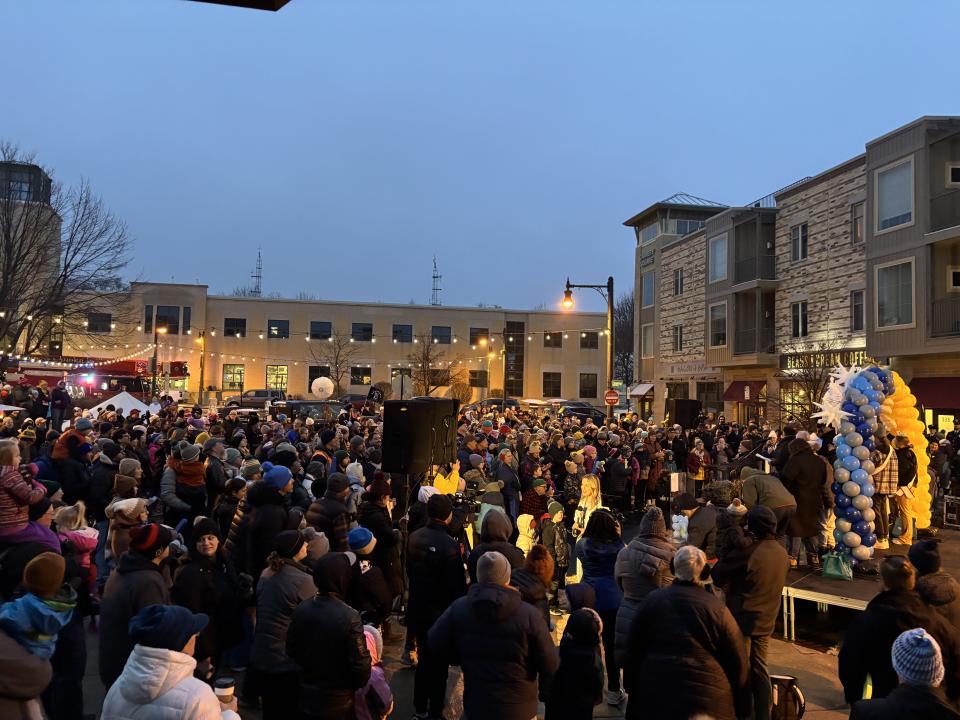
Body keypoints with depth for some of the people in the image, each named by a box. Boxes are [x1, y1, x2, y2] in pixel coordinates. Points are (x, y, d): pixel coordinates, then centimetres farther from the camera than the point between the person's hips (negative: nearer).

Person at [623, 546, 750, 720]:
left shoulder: (652, 600, -2)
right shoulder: (716, 607, -9)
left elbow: (634, 651, 5)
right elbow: (737, 662, -5)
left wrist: (633, 690, 17)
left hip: (655, 695, 2)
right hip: (707, 702, -2)